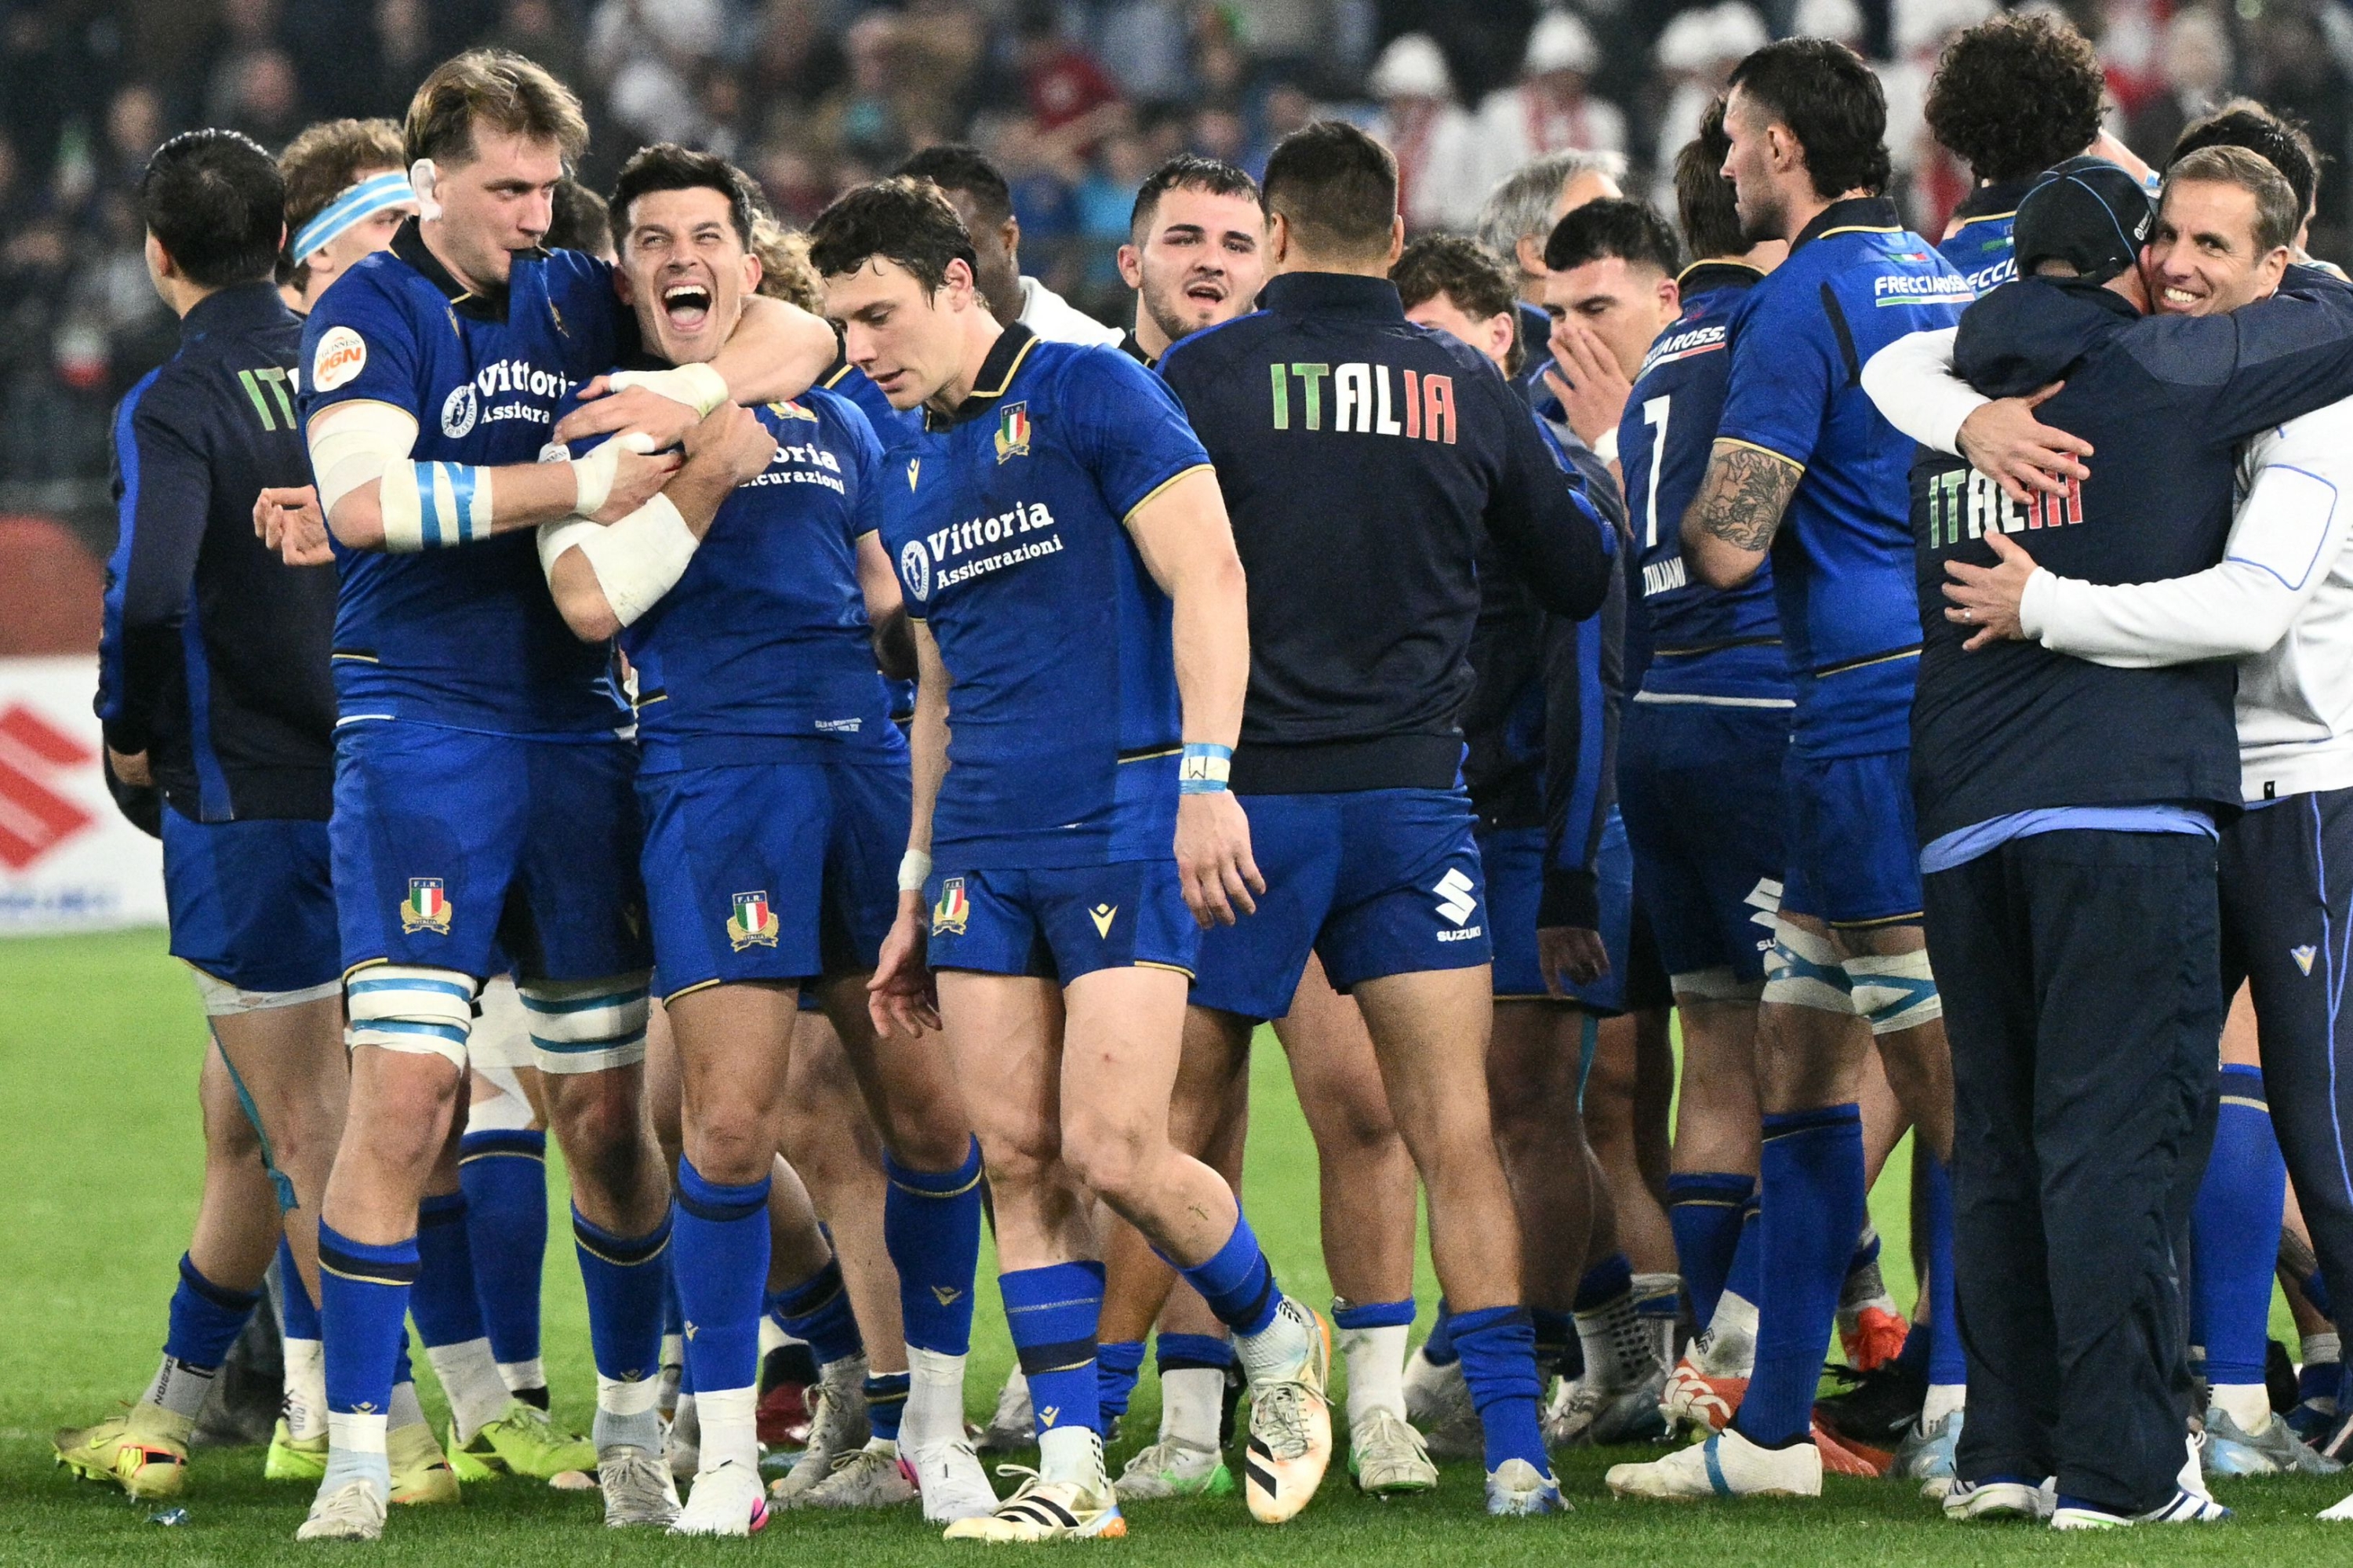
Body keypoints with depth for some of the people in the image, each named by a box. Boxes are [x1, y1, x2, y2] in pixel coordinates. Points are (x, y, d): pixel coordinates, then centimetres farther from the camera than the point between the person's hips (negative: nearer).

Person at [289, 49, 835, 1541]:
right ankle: (357, 1452, -10)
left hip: (581, 729, 5)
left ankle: (633, 1428, 23)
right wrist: (577, 483, -20)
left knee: (606, 1104, 8)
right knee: (406, 1088, -13)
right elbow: (364, 497, -20)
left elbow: (801, 333, 9)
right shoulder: (373, 310, -4)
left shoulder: (580, 298, 9)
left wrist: (698, 391, -12)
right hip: (423, 729, -5)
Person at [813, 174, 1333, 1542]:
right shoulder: (910, 470, 17)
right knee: (1018, 1159, 0)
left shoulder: (1090, 394, -5)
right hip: (985, 849, 7)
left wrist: (1207, 777, -19)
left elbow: (1209, 578, -11)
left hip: (1125, 819, -7)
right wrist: (917, 894, 23)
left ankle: (1280, 1344, 14)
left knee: (1114, 1150, -12)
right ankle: (1074, 1475, 2)